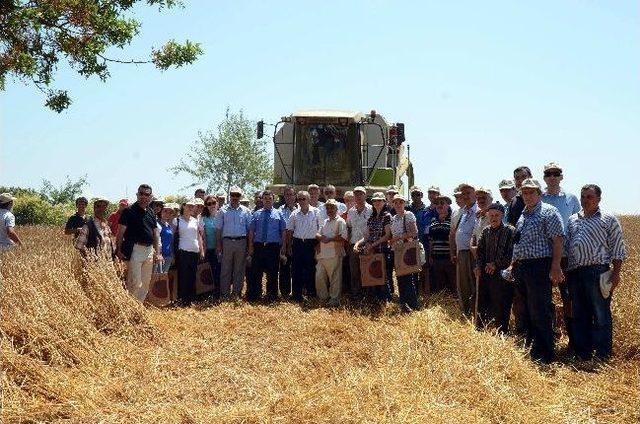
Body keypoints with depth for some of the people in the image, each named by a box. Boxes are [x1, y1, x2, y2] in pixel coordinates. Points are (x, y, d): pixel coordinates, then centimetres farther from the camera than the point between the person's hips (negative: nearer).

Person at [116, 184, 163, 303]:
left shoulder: (151, 212, 14)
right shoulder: (129, 211, -6)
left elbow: (155, 232, 18)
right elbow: (121, 232, -8)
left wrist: (157, 252, 12)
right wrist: (119, 250, -16)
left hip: (149, 250, 7)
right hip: (135, 249, -7)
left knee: (146, 283, 11)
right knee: (135, 283, -8)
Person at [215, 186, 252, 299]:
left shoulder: (246, 211, 7)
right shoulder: (223, 210, 4)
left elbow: (250, 229, 6)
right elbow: (218, 229, 4)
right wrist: (218, 244, -2)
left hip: (241, 242, 1)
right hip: (227, 241, -1)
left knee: (239, 270, 7)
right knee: (225, 269, 1)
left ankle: (237, 293, 15)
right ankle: (224, 294, 7)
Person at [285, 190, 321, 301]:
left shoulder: (316, 212, 0)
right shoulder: (294, 213, 8)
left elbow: (320, 229, 0)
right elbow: (289, 230, 12)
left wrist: (318, 244, -5)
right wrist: (289, 245, 8)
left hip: (311, 243, -2)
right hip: (297, 243, 2)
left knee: (310, 268, 3)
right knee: (297, 269, 3)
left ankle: (311, 292, 15)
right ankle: (297, 294, 10)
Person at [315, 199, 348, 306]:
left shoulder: (340, 221, -3)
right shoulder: (325, 221, 21)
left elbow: (343, 237, -12)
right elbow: (318, 234, 18)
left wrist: (330, 239, -13)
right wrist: (321, 237, -4)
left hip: (334, 254, -7)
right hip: (322, 254, 7)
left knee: (335, 278, -1)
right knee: (319, 277, 8)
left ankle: (334, 299, 7)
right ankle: (323, 297, 21)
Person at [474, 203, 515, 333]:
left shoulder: (510, 231, -5)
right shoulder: (485, 231, 11)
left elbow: (510, 253, -10)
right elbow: (480, 250, 13)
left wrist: (496, 263, -13)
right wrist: (479, 266, -1)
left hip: (502, 274, -5)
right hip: (485, 273, 5)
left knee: (501, 306, -1)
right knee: (482, 304, 11)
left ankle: (501, 334, 8)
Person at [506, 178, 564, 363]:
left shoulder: (548, 212, -6)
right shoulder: (522, 215, 17)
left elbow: (558, 240, -13)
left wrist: (555, 267, -20)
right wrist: (513, 265, 19)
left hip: (539, 267, -8)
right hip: (520, 268, 8)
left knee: (539, 313, -6)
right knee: (521, 311, 14)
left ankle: (543, 356, 3)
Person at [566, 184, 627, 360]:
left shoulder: (608, 219, 4)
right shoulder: (572, 220, 17)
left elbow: (617, 248, 0)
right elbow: (566, 246, 19)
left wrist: (616, 273, -8)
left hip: (597, 272, -5)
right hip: (575, 273, 5)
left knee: (601, 315, -2)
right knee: (579, 316, 10)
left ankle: (603, 358, 4)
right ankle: (583, 355, 18)